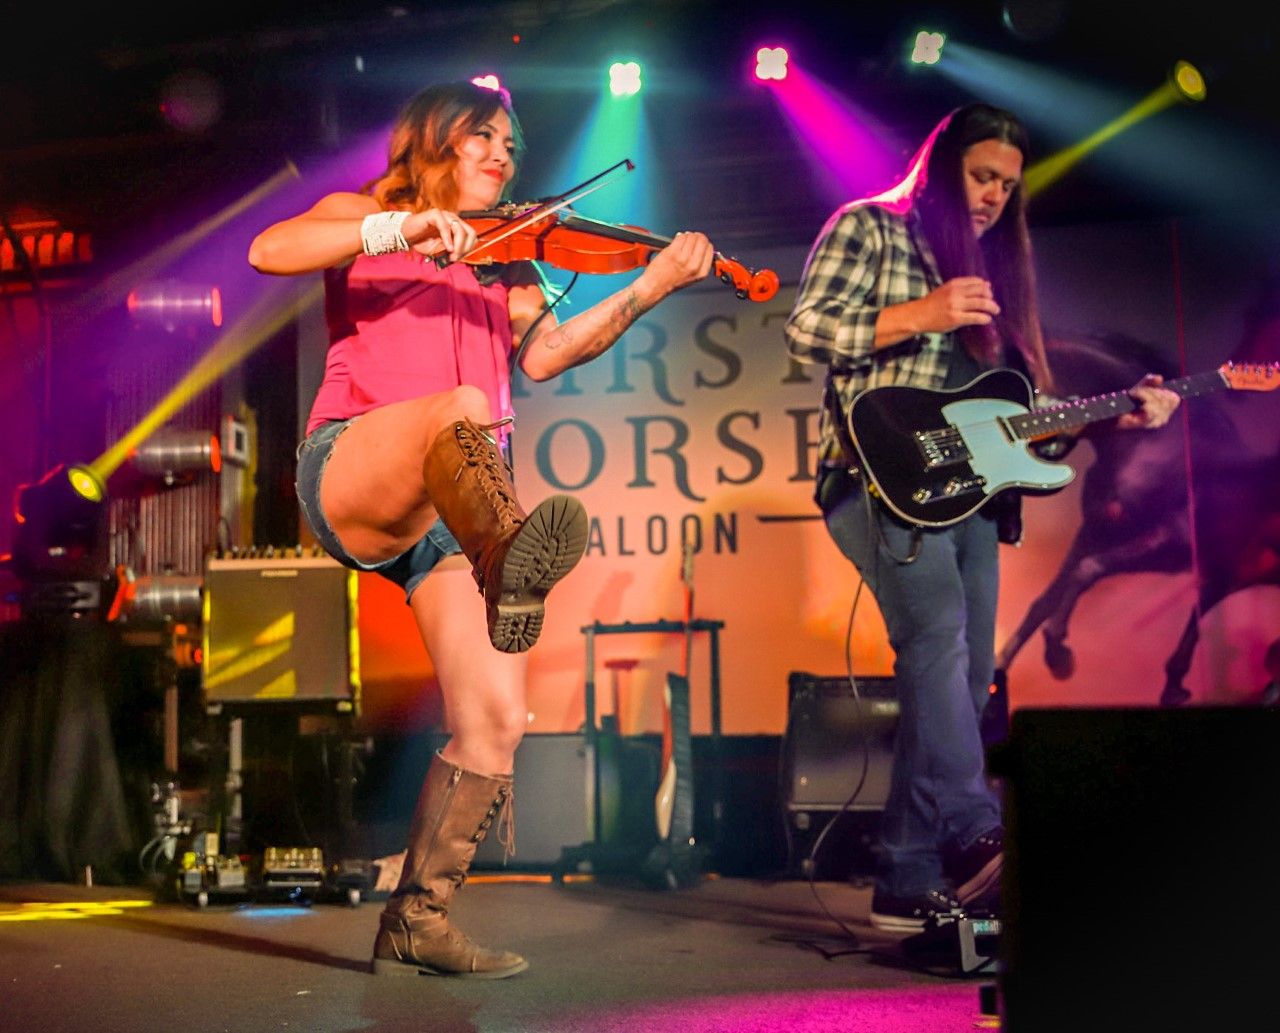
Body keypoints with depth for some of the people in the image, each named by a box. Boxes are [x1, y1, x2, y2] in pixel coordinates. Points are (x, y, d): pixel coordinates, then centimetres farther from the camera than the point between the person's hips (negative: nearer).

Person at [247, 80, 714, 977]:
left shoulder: (505, 268, 27)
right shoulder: (362, 217, 16)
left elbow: (547, 351, 6)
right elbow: (268, 251, -5)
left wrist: (653, 287, -6)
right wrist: (399, 229, -17)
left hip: (451, 513, 4)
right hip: (351, 474, -4)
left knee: (496, 723, -9)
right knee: (463, 406, -37)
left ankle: (418, 921, 5)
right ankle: (511, 554, -68)